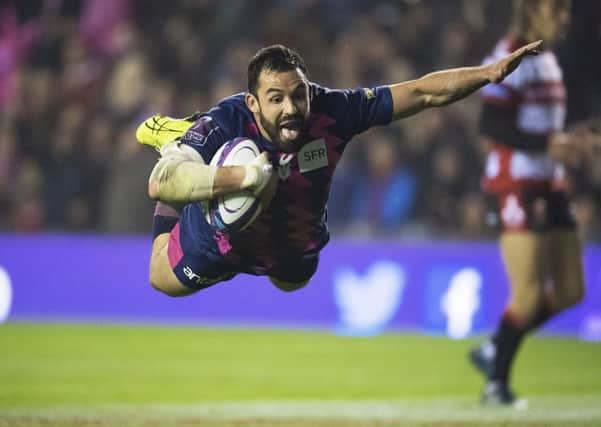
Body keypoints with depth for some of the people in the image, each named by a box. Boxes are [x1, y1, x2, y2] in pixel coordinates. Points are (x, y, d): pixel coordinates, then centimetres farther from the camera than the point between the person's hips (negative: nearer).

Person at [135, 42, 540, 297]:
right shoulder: (225, 123, -44)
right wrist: (245, 176, -71)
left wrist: (491, 72, -41)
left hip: (296, 251, 4)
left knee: (293, 282, 39)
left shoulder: (331, 110, -37)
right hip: (222, 241, -3)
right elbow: (159, 183, -58)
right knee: (166, 281, 27)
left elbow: (423, 94, -31)